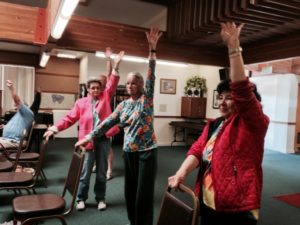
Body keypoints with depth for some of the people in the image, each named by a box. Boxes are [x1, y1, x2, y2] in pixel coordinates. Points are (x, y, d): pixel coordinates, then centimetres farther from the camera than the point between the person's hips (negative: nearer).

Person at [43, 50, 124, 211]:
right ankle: (81, 199, 24)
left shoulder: (105, 97, 6)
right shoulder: (81, 103, 4)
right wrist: (56, 128, -7)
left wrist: (116, 66, -12)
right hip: (88, 140, -1)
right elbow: (70, 118, 3)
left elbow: (112, 84, -3)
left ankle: (100, 198, 25)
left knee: (102, 172, 11)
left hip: (103, 139, 1)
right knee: (85, 172, 7)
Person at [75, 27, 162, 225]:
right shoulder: (123, 105, 9)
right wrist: (88, 137, 5)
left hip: (146, 151, -5)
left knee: (144, 192, 1)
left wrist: (152, 48, -24)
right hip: (129, 152, 5)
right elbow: (108, 123, 8)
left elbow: (151, 75, -16)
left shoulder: (147, 98, -5)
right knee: (130, 190, 15)